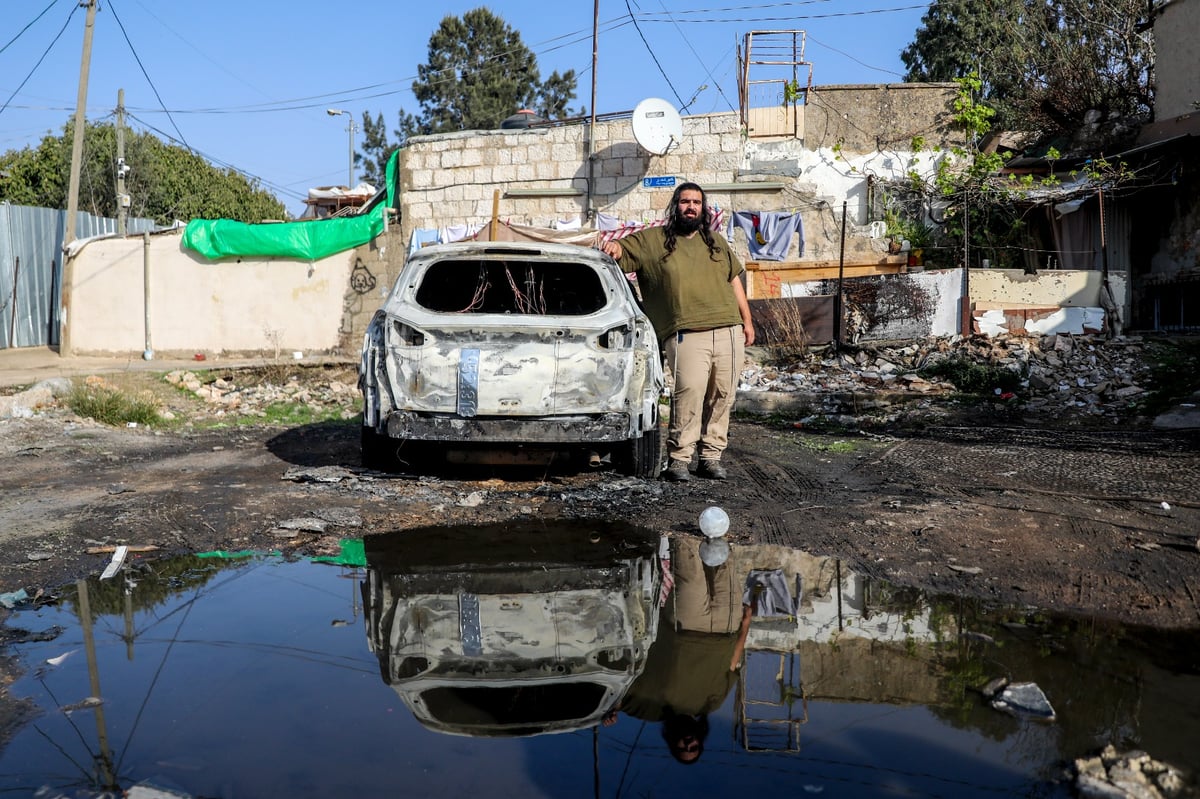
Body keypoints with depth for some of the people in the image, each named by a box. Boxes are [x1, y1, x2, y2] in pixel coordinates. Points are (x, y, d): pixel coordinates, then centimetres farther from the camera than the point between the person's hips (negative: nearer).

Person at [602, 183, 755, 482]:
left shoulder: (716, 241, 21)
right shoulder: (652, 240, 10)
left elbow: (734, 279, 24)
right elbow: (621, 251, 11)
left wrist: (746, 320, 18)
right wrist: (614, 246, -14)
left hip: (729, 333, 5)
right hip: (687, 336, -4)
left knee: (722, 397, 4)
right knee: (689, 392, -20)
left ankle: (711, 457, 14)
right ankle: (678, 458, -12)